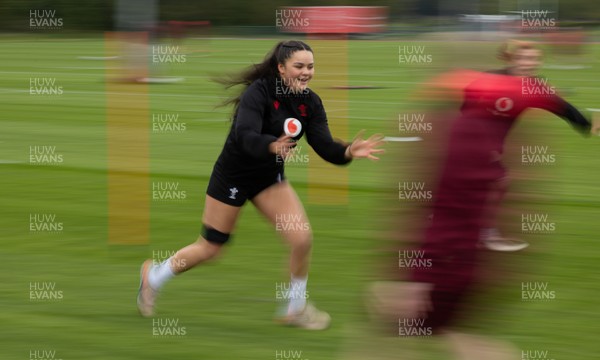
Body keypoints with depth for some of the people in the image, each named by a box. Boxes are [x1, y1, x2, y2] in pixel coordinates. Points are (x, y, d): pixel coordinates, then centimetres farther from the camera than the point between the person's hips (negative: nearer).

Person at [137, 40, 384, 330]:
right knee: (210, 248, 7)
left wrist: (349, 152, -37)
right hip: (232, 175, -5)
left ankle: (296, 309, 10)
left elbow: (325, 147, -16)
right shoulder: (259, 92, -26)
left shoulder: (311, 103, -8)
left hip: (270, 177, 5)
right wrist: (272, 146, -59)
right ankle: (153, 277, 34)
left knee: (302, 238, -12)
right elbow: (245, 136, -39)